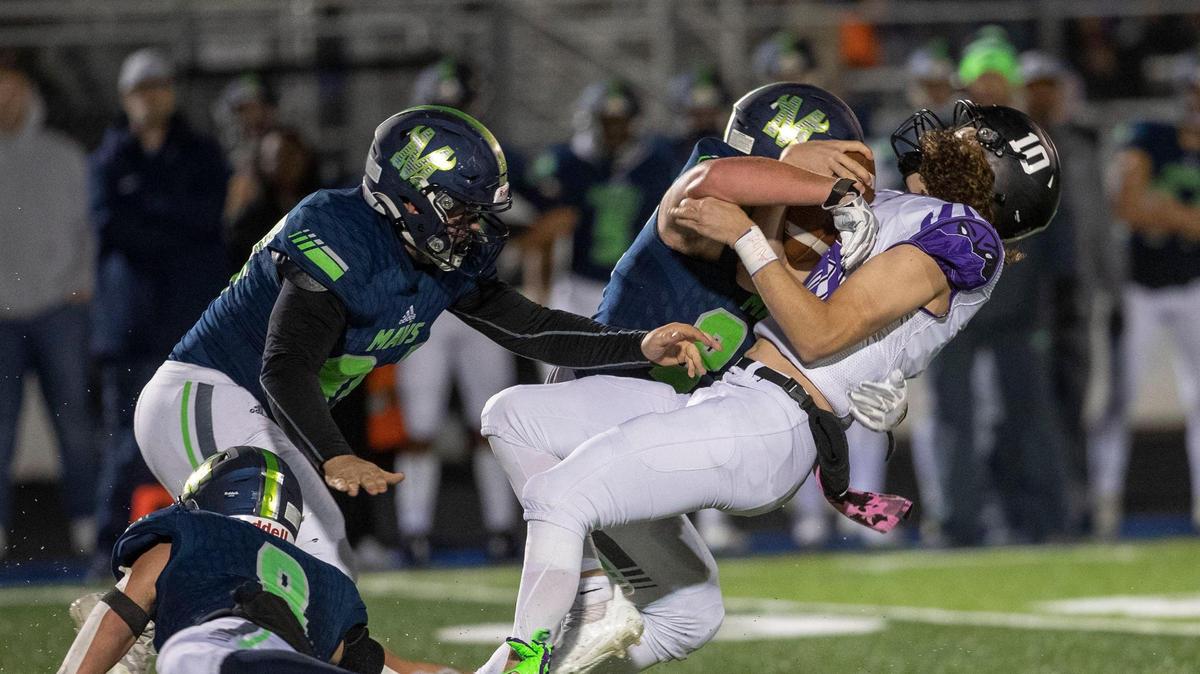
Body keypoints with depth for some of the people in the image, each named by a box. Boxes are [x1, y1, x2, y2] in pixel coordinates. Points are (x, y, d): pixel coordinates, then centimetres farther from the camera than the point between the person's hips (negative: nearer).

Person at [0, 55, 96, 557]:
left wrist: (83, 282, 2)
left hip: (59, 308, 1)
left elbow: (89, 224, 14)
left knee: (73, 418, -1)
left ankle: (87, 526, 3)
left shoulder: (64, 157, 9)